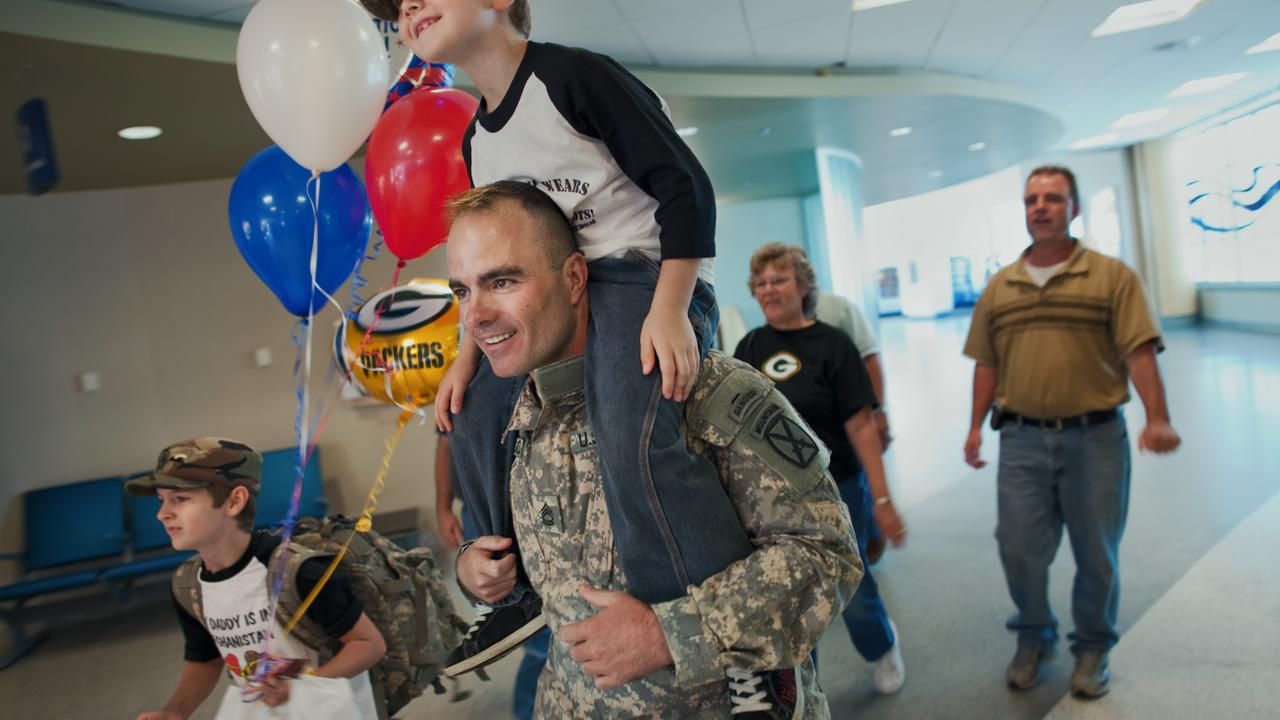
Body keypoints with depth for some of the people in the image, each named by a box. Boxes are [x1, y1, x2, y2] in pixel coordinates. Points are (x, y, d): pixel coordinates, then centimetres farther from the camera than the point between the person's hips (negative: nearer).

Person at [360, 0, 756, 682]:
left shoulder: (572, 75, -10)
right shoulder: (477, 140, 16)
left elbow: (683, 183, -15)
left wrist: (669, 309, -24)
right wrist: (468, 356, 16)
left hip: (644, 276, -9)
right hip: (556, 298, 9)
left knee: (631, 445, -33)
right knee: (477, 418, 10)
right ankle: (523, 591, 26)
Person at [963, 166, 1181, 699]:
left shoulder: (1112, 276, -3)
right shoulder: (999, 287, 8)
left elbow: (1139, 354, -10)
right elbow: (987, 364, 12)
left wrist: (1158, 419, -22)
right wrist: (976, 426, 7)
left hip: (1095, 438, -2)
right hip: (1022, 440, 3)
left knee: (1096, 552, 10)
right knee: (1019, 548, 7)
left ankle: (1092, 647, 31)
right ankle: (1033, 637, 31)